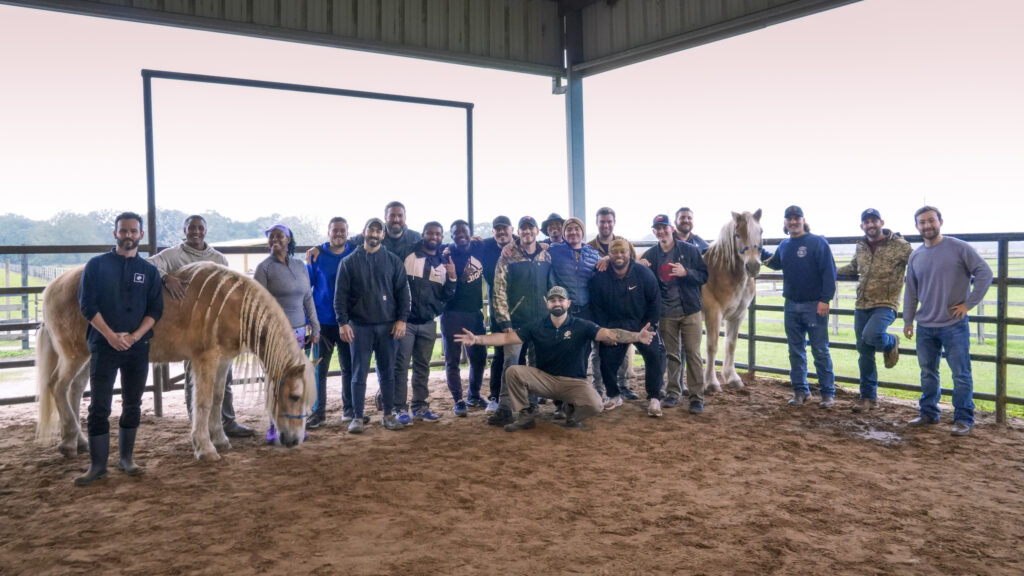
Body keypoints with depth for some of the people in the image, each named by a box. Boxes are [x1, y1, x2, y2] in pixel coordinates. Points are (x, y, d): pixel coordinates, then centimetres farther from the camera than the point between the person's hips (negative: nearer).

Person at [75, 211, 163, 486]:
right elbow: (87, 305, -6)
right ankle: (97, 465, 6)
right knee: (99, 406, -1)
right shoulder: (97, 265, 1)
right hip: (103, 345, -2)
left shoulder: (149, 271, 7)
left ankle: (127, 458, 22)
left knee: (132, 404, 10)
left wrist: (134, 336, -13)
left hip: (138, 347, 2)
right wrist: (111, 336, -15)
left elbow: (155, 310, 1)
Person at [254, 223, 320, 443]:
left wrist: (314, 328, 12)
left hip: (298, 331, 4)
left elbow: (308, 299, 15)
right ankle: (274, 428, 3)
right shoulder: (264, 267, -2)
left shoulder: (300, 266, 12)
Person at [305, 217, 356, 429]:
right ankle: (318, 413, 12)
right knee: (319, 369, 3)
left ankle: (349, 410, 18)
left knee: (349, 368, 7)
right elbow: (306, 285, 3)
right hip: (323, 321, -1)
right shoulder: (317, 254, 0)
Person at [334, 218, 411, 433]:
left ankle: (388, 415, 17)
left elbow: (403, 292, 5)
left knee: (387, 373, 7)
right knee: (359, 373, 2)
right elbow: (340, 295, 1)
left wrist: (402, 319, -4)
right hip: (359, 326, -1)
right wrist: (343, 323, -7)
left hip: (387, 326, 1)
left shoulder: (393, 261, 6)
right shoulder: (349, 262, 3)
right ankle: (357, 417, 9)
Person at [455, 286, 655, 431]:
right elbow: (507, 338, -4)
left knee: (595, 406, -29)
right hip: (544, 379, 2)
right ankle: (525, 416, -1)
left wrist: (637, 336, -34)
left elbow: (609, 334, -17)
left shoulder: (581, 326, -6)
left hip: (574, 382, -2)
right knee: (513, 372, -21)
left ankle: (573, 412, 9)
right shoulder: (536, 326, 0)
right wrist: (476, 339, -16)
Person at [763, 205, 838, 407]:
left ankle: (828, 393, 8)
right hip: (791, 305, 6)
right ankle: (800, 390, 20)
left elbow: (829, 272, -12)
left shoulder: (817, 242, -7)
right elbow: (775, 263, 31)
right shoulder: (784, 245, 11)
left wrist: (825, 299, -20)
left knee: (820, 350, -1)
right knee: (796, 351, 10)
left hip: (814, 305, -6)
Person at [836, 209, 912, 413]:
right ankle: (868, 397, 20)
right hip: (862, 306, 5)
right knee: (864, 353, 8)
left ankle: (891, 343, 6)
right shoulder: (860, 246, 10)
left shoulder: (899, 245, -7)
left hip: (885, 305, -5)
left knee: (870, 336, -31)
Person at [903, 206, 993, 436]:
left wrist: (969, 303, -10)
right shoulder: (915, 256, 9)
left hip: (954, 325, -5)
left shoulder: (959, 248, -6)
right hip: (925, 327, 5)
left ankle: (964, 419, 8)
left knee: (961, 374, -1)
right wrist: (907, 320, 13)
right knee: (928, 372, 14)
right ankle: (929, 413, 26)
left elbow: (984, 273, -7)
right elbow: (911, 292, 15)